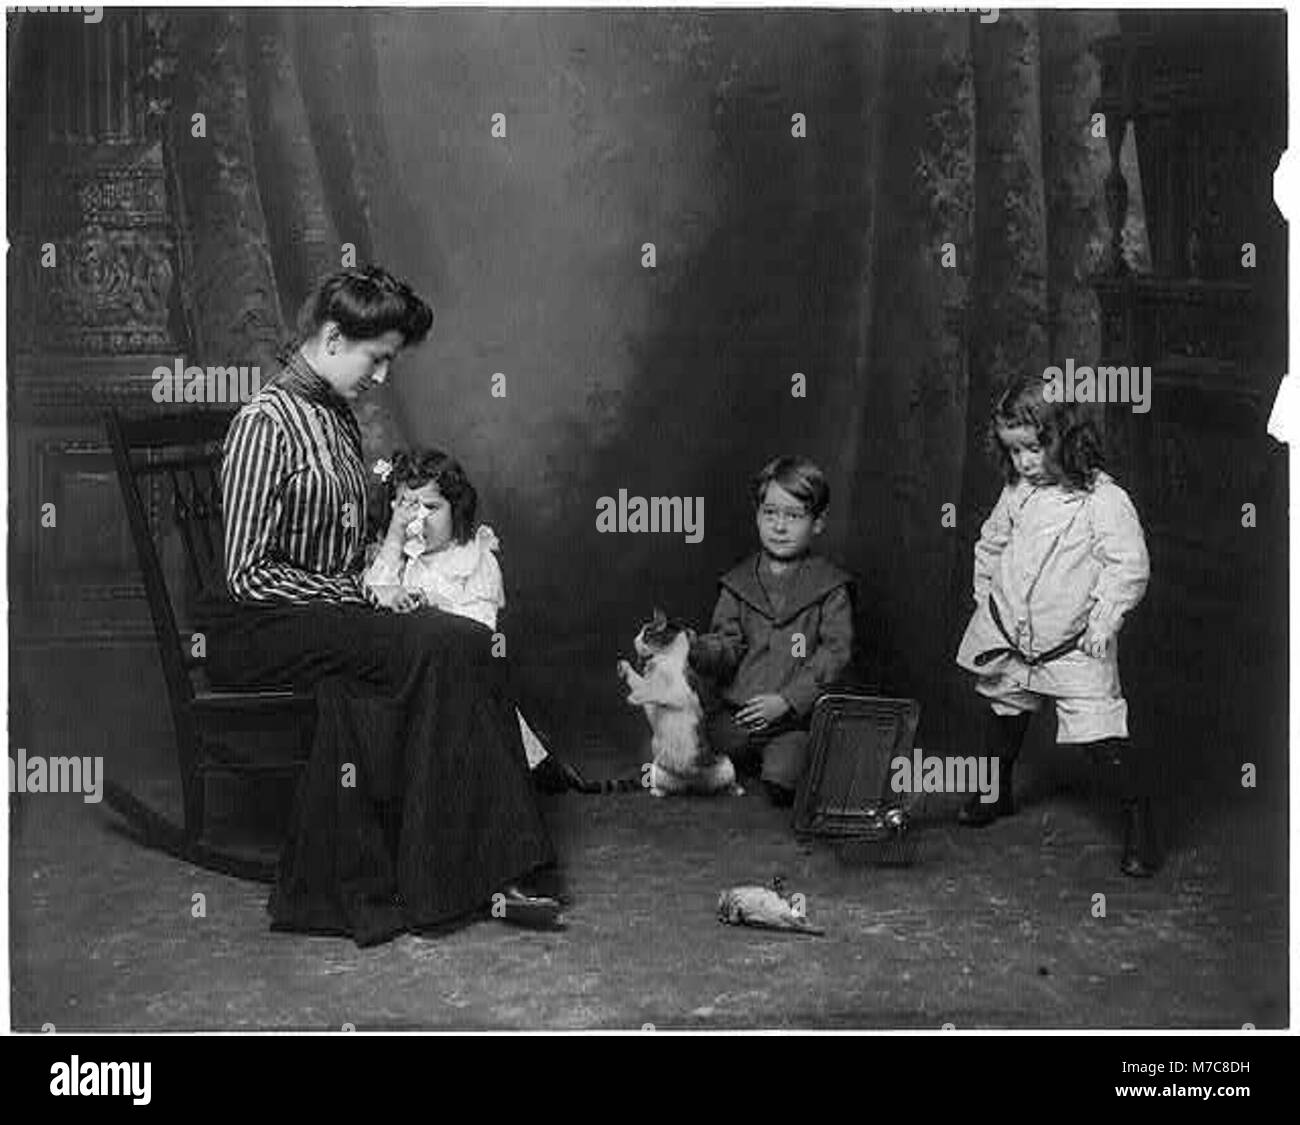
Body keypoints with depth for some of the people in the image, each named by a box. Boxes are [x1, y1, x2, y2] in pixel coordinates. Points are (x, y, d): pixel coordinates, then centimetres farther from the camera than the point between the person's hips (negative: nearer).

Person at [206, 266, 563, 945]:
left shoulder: (337, 418, 15)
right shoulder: (266, 423, -11)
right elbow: (247, 573, -15)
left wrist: (368, 593, 5)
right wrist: (354, 600, -16)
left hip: (331, 612, 8)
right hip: (259, 632, -8)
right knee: (446, 644, -26)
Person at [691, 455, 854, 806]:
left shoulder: (829, 585, 1)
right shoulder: (739, 581, 11)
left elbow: (836, 652, -6)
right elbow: (728, 645, 7)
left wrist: (788, 700, -15)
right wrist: (698, 649, -17)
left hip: (795, 715, -4)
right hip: (738, 711, 4)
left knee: (781, 783, -29)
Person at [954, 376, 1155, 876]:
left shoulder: (1104, 501, -17)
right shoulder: (1017, 494, 1)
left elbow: (1129, 566, -16)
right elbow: (990, 544, 17)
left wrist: (1103, 619, -18)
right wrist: (986, 598, 13)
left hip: (1074, 648, -6)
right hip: (1009, 640, 6)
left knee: (1101, 734, -10)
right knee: (1005, 714, 23)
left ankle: (1137, 821, 4)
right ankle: (996, 793, 46)